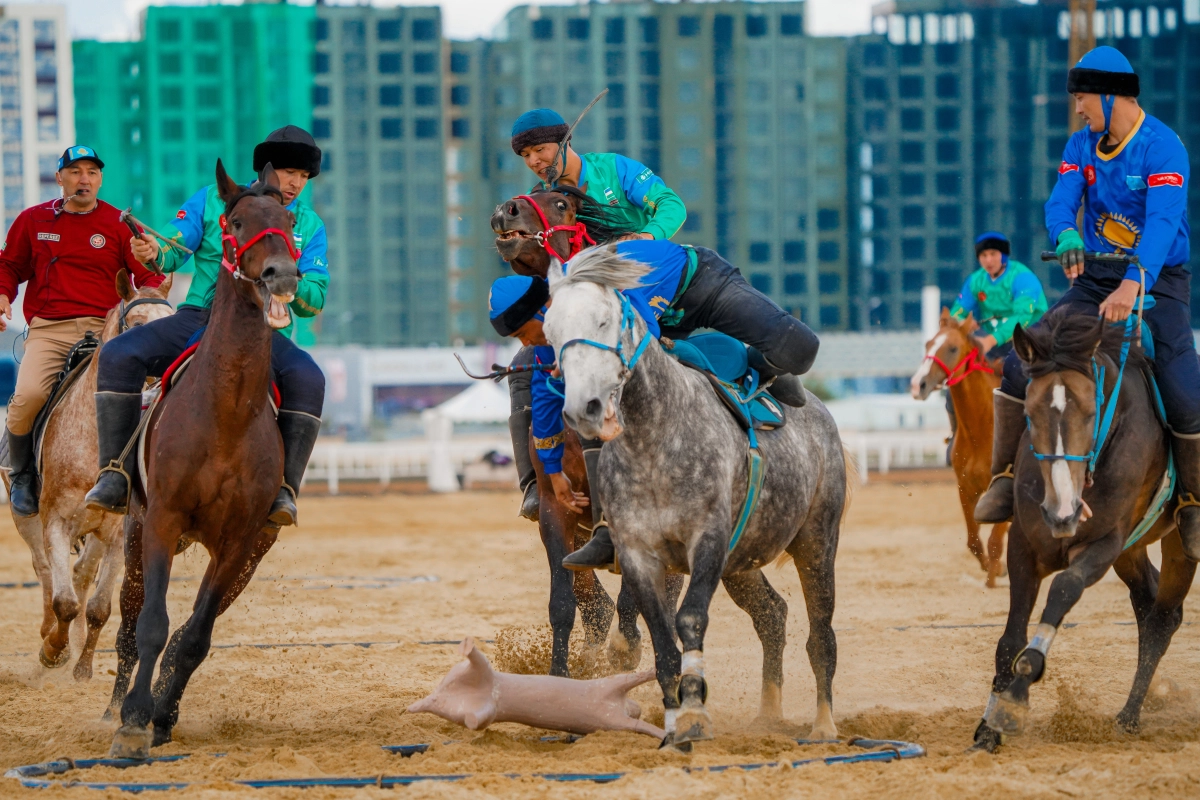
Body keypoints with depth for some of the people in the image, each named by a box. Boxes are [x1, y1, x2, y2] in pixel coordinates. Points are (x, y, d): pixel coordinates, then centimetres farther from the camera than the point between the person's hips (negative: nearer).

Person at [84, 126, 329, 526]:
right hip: (197, 318, 1)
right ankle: (114, 474, -20)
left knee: (307, 379, -33)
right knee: (118, 356, -23)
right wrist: (153, 253, -24)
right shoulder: (213, 200, 8)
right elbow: (173, 248, 1)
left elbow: (314, 301, 6)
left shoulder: (310, 225, 10)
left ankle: (284, 489, -29)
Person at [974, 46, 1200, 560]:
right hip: (1094, 280, 5)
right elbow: (1061, 203, -9)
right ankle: (1005, 478, 1)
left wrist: (1133, 285, -45)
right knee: (1020, 362, -10)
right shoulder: (1081, 146, 4)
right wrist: (1068, 238, -35)